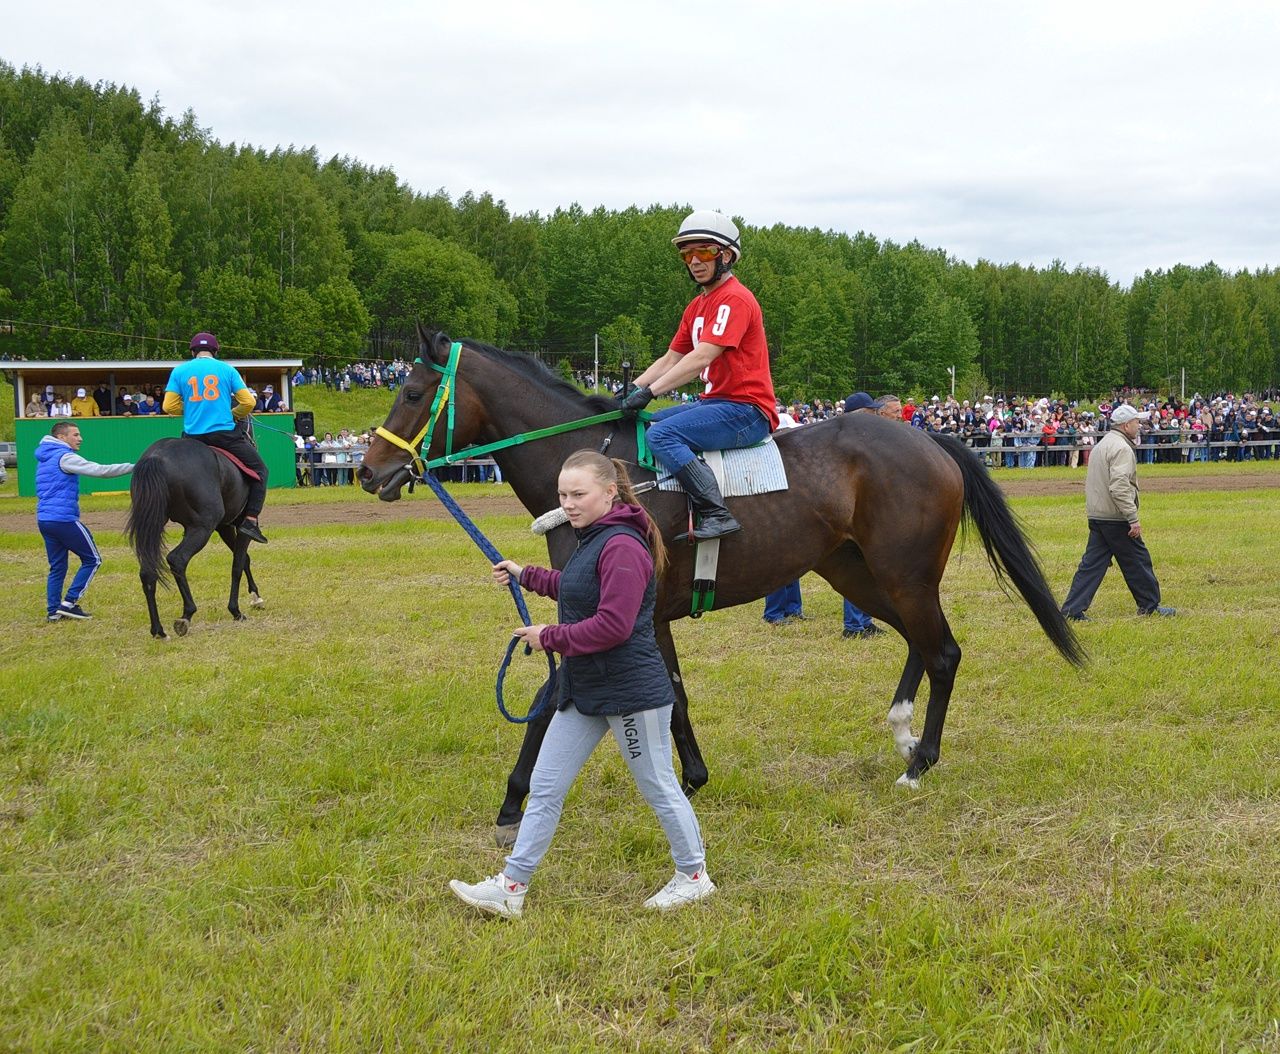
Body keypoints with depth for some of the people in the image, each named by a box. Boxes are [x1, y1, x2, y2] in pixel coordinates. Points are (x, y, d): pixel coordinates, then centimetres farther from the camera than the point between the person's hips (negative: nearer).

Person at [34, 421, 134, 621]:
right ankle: (69, 603, -1)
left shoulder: (44, 458, 18)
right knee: (92, 560, 3)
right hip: (64, 519, -9)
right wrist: (134, 467, -17)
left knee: (57, 566, 14)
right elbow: (100, 470, -19)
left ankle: (53, 610, 9)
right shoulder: (65, 457, -12)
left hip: (44, 520, 9)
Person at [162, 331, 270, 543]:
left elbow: (169, 406, 3)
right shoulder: (227, 369, 5)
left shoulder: (179, 371, 8)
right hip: (225, 433, -2)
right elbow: (248, 402, 1)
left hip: (193, 437, 2)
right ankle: (250, 520, -2)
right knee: (259, 469, 11)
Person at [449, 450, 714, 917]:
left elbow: (613, 625, -28)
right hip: (584, 690, 10)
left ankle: (694, 877, 25)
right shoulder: (592, 540, 10)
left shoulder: (622, 547, -23)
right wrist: (526, 575, 27)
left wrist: (549, 638, -19)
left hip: (632, 692, -10)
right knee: (544, 787, 9)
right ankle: (511, 886, 14)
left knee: (659, 787, 6)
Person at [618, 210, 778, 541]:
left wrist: (649, 392, -25)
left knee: (662, 434, -27)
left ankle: (717, 514, -31)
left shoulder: (735, 300, -13)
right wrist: (632, 390, 2)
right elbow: (670, 360, 17)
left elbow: (701, 358, -23)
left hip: (746, 409, -10)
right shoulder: (697, 307, 18)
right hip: (714, 402, 10)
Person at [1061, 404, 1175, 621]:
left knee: (1092, 563, 6)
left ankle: (1072, 609, -1)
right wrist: (1133, 519, -23)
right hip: (1116, 518, -9)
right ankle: (1150, 605, 15)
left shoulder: (1101, 445, 18)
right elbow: (1120, 487, -24)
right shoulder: (1121, 448, -14)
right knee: (1137, 560, 4)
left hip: (1096, 516, 9)